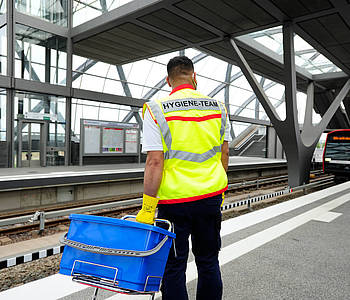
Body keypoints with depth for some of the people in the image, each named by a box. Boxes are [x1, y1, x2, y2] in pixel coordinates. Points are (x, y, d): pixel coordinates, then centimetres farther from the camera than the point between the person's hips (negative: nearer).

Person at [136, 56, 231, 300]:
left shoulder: (157, 110, -8)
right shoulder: (218, 107, 4)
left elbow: (155, 162, -15)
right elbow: (224, 155, 8)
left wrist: (148, 208, -9)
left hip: (174, 199, -3)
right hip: (211, 197, 4)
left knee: (173, 266, 11)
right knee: (209, 262, 20)